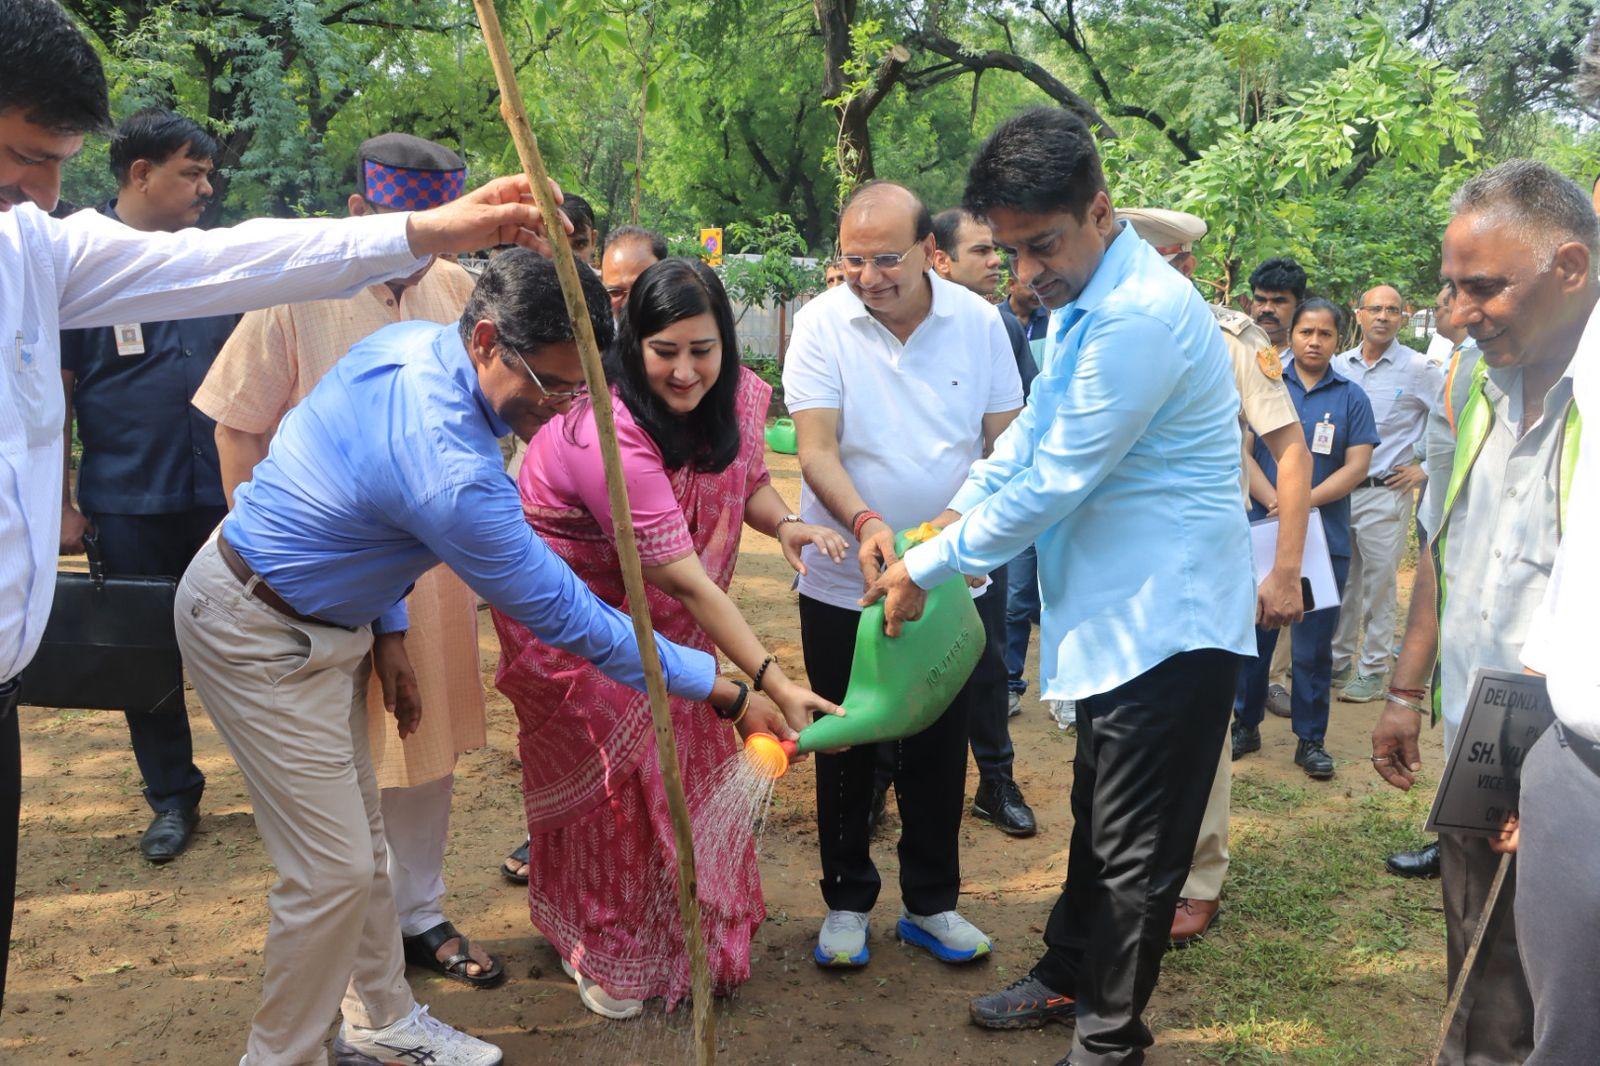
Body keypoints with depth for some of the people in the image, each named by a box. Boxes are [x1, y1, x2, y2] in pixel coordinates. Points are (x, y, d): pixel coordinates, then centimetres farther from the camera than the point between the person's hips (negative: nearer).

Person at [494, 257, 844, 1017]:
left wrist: (784, 522, -21)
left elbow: (747, 481, 3)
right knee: (613, 770, -1)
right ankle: (602, 953, 23)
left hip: (652, 608, 6)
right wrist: (769, 681, -38)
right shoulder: (609, 434, -36)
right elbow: (683, 579, -37)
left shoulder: (736, 394, -13)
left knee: (692, 750, 7)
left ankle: (691, 930, 30)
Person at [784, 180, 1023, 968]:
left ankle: (931, 903, 30)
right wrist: (865, 523, -34)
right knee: (847, 749, 11)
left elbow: (1005, 442, -2)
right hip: (845, 580, -1)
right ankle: (847, 902, 29)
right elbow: (816, 451, -16)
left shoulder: (977, 320, -4)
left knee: (941, 747, 12)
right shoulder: (821, 324, -10)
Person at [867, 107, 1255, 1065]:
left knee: (1135, 849, 5)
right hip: (1121, 609, 10)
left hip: (1169, 617, -10)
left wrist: (926, 569, -12)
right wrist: (955, 514, 2)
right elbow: (1035, 429, 16)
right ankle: (1067, 977, 42)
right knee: (1098, 817, 24)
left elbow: (1053, 484, -23)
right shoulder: (1084, 298, 8)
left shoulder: (1141, 314, -25)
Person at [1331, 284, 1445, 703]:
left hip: (1385, 493, -3)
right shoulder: (1339, 365, 8)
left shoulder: (1419, 369, -3)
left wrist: (1426, 468, -2)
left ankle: (1373, 672, 12)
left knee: (1379, 585, 2)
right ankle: (1337, 661, 23)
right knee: (1340, 582, 10)